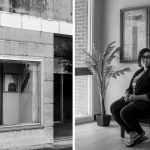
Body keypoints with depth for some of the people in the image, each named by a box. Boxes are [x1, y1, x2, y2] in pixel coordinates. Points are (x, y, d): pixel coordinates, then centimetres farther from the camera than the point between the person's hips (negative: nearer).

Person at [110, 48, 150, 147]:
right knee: (114, 108, -11)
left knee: (125, 112, -28)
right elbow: (130, 87, 19)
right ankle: (133, 133, -10)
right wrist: (127, 94, -3)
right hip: (133, 99, 9)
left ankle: (140, 132, 1)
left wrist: (136, 97, -21)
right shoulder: (138, 72, 18)